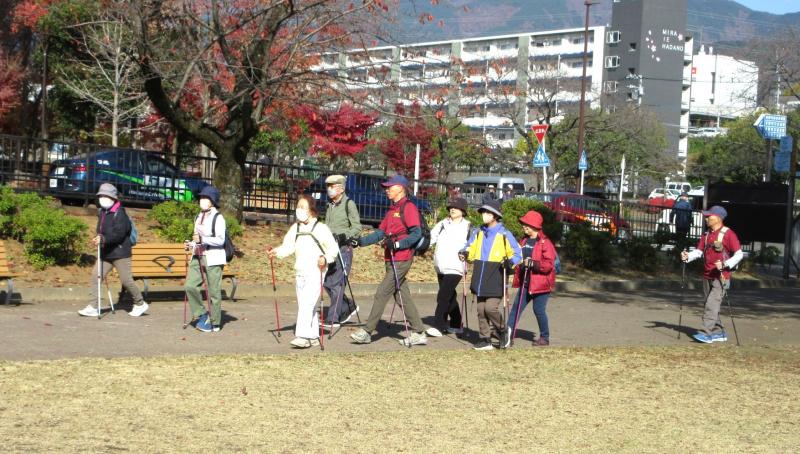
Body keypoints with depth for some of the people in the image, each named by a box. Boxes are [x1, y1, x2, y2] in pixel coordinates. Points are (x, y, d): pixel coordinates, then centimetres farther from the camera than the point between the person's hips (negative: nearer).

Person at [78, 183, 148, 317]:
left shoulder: (119, 213, -14)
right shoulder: (102, 212, 12)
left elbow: (119, 234, -24)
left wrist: (103, 239, -32)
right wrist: (97, 238, 5)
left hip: (120, 252, -8)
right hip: (105, 252, 8)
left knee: (126, 280, -1)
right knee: (96, 276, -2)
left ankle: (140, 304, 17)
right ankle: (92, 307, -1)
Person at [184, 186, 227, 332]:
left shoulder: (218, 218, -9)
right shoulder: (199, 217, 17)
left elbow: (220, 240, -16)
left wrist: (202, 239, -24)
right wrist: (192, 244, 9)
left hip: (213, 258, -7)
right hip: (198, 257, 7)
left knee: (213, 291, -2)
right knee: (190, 286, -4)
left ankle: (215, 323, 8)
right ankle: (202, 315, 12)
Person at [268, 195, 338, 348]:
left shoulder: (321, 228, -5)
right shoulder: (295, 228, 13)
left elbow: (333, 248, -3)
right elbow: (288, 247, 7)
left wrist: (326, 258, -21)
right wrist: (276, 251, -12)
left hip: (315, 272, -7)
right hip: (300, 272, 7)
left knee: (307, 303, -17)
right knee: (304, 305, 10)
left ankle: (303, 336, -22)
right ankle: (313, 336, 18)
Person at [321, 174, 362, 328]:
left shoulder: (349, 204, -6)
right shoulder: (330, 206, 17)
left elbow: (357, 227, -11)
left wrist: (344, 236, -23)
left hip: (343, 248, -8)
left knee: (337, 284, -9)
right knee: (327, 282, 7)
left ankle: (333, 319, -7)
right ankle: (349, 307, 23)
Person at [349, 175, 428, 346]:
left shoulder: (408, 208, -8)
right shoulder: (392, 210, 20)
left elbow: (416, 234, -16)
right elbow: (381, 232, 16)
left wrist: (397, 244, -24)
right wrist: (361, 241, 5)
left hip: (401, 260, -9)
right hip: (391, 260, 9)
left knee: (382, 293, -9)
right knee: (403, 297, 9)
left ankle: (367, 332, -5)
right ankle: (419, 333, 13)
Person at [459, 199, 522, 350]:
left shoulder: (504, 234, -4)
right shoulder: (479, 233, 12)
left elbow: (517, 254, 0)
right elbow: (471, 249, 23)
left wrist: (510, 261, -20)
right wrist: (466, 254, 0)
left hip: (496, 280, -5)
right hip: (480, 279, 6)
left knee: (490, 307, -13)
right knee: (481, 309, 4)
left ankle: (503, 331, 11)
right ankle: (485, 339, 13)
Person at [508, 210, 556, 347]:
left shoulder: (545, 243, -11)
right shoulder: (524, 241, 14)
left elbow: (549, 264, -19)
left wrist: (532, 263, -26)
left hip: (540, 283, -7)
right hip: (525, 283, 7)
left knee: (539, 310, -1)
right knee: (516, 307, -1)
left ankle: (544, 337, 15)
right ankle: (508, 335, -3)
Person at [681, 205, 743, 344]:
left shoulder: (728, 234, -9)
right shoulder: (706, 234, 14)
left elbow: (739, 254, -12)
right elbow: (699, 251, 8)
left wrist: (725, 264, -25)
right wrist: (688, 256, -12)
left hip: (721, 277, -8)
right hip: (707, 276, 8)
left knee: (712, 304, -15)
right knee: (710, 305, 10)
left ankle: (707, 333, -18)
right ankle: (719, 332, 19)